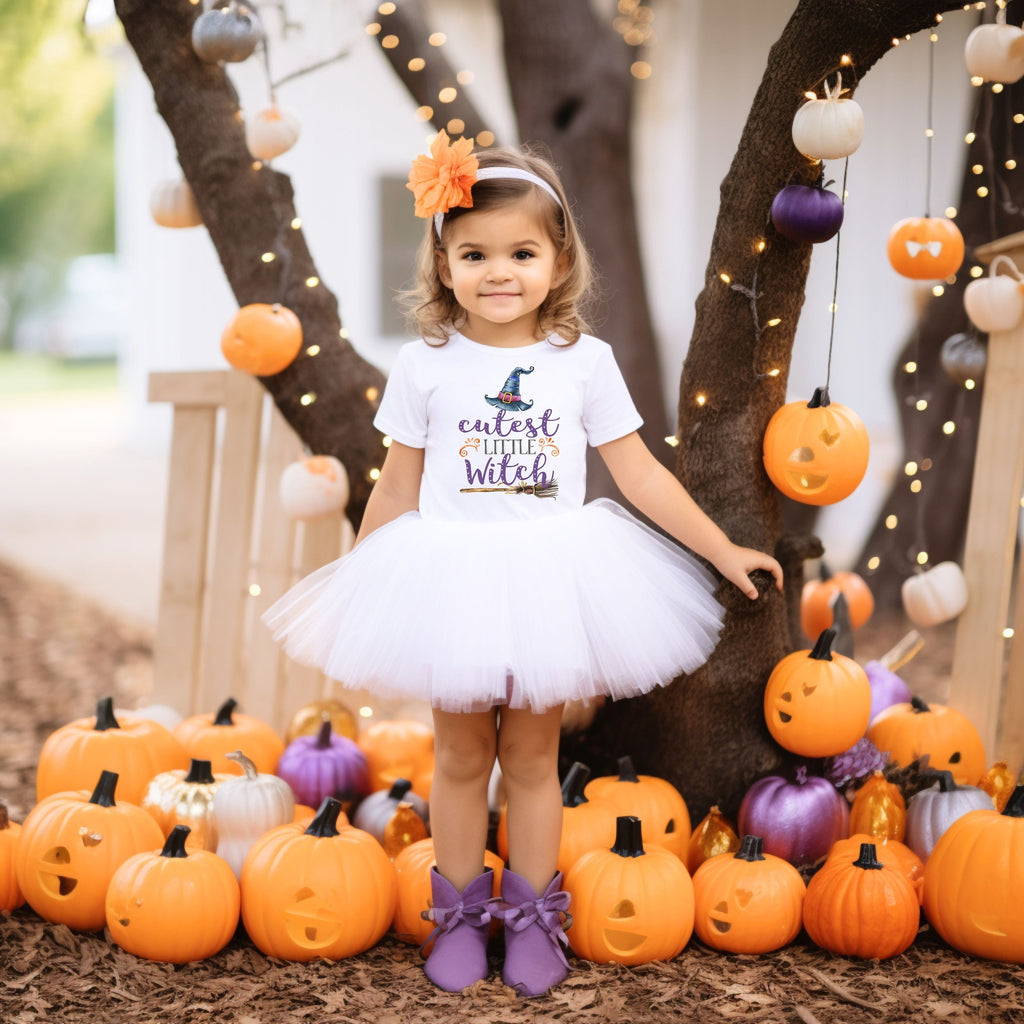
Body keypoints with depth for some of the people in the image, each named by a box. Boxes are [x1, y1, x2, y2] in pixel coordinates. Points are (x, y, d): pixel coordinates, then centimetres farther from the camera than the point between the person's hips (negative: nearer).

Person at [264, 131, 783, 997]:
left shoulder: (584, 362, -3)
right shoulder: (424, 366, -4)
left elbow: (641, 474, 2)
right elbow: (398, 488, 4)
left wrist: (722, 550, 2)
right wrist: (354, 584, 8)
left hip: (548, 586, 0)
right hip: (451, 583, 0)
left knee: (532, 755, 11)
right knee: (462, 757, 11)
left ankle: (534, 916, 25)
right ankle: (461, 913, 27)